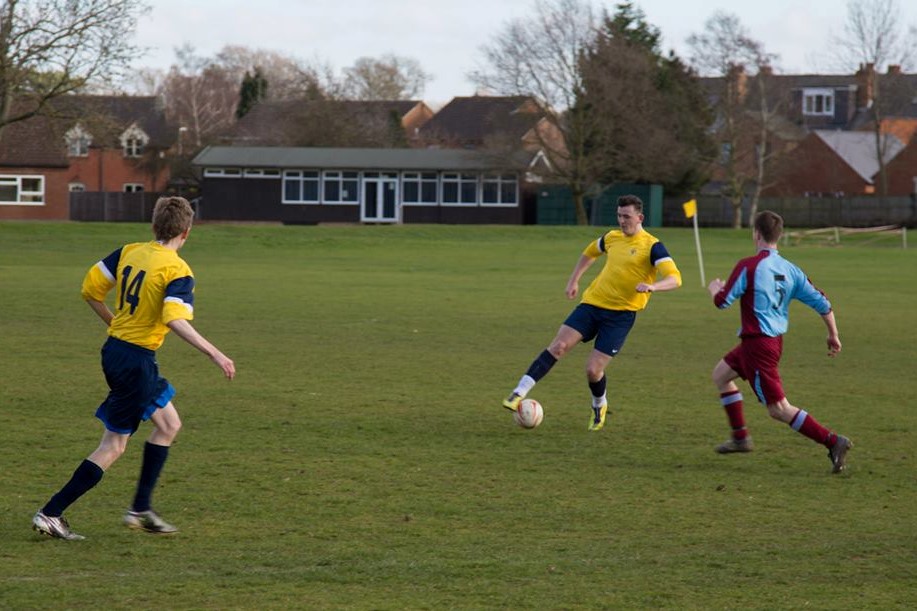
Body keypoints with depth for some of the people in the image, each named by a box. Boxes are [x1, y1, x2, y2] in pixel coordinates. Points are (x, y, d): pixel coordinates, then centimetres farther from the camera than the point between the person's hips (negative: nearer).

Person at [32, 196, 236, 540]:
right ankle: (51, 514, -1)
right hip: (136, 362, -8)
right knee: (113, 446, 1)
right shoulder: (178, 271, -16)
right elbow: (175, 320, -31)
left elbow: (90, 289, 7)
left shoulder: (129, 253, 4)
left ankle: (141, 509, 23)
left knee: (169, 424, 21)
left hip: (114, 348, 8)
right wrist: (214, 354, -31)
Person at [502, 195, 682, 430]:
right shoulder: (612, 237, 10)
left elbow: (675, 278, -18)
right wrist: (574, 280, 22)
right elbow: (590, 252, 32)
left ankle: (599, 406, 24)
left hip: (620, 315, -5)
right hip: (592, 304, 5)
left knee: (593, 370, -9)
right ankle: (519, 394, -18)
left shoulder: (651, 246, -8)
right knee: (558, 346, -14)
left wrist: (652, 286, -37)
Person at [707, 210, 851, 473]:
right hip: (775, 340, 8)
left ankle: (833, 442, -14)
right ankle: (740, 437, 29)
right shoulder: (790, 270, 4)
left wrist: (714, 288, 12)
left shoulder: (748, 266, -16)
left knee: (779, 409, -5)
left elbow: (722, 301, -12)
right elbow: (821, 302, 3)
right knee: (721, 373, 25)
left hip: (758, 344, -8)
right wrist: (833, 336, 15)